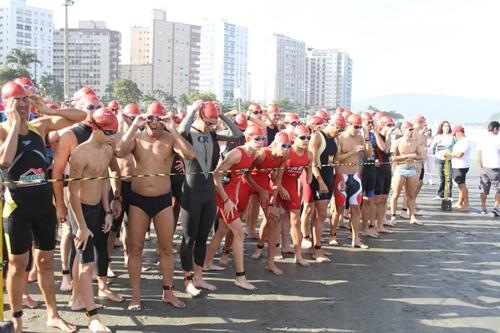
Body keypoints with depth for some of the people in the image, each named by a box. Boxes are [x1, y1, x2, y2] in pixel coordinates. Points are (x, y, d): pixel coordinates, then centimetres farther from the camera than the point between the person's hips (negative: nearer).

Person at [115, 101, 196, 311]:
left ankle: (168, 292, 24)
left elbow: (190, 155, -22)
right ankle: (135, 295, 18)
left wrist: (173, 129, -21)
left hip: (163, 200, 0)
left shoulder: (171, 139, -3)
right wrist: (134, 126, -18)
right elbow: (119, 152, -21)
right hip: (138, 199, 0)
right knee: (135, 249, 6)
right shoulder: (137, 137, -1)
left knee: (166, 248, 10)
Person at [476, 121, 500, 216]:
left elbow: (479, 156, 5)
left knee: (484, 190, 11)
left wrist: (481, 166, 13)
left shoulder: (481, 140, 5)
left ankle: (483, 209, 15)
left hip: (484, 168, 5)